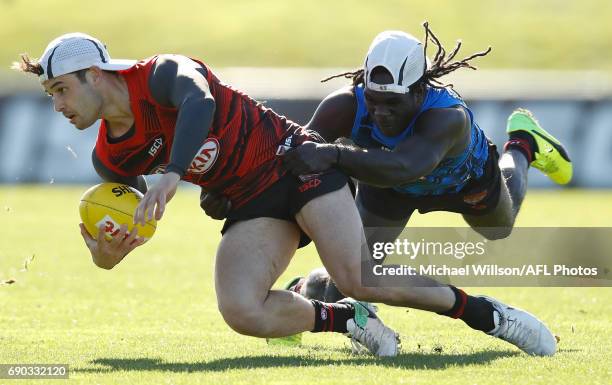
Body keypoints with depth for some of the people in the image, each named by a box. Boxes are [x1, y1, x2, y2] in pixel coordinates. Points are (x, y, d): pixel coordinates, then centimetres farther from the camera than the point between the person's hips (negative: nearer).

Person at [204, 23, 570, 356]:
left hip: (464, 179, -1)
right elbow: (294, 155, -45)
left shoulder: (448, 115, -51)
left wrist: (334, 155, -81)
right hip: (389, 189, 1)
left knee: (499, 229, 32)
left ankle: (522, 145, 59)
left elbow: (403, 167, -68)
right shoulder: (347, 106, -41)